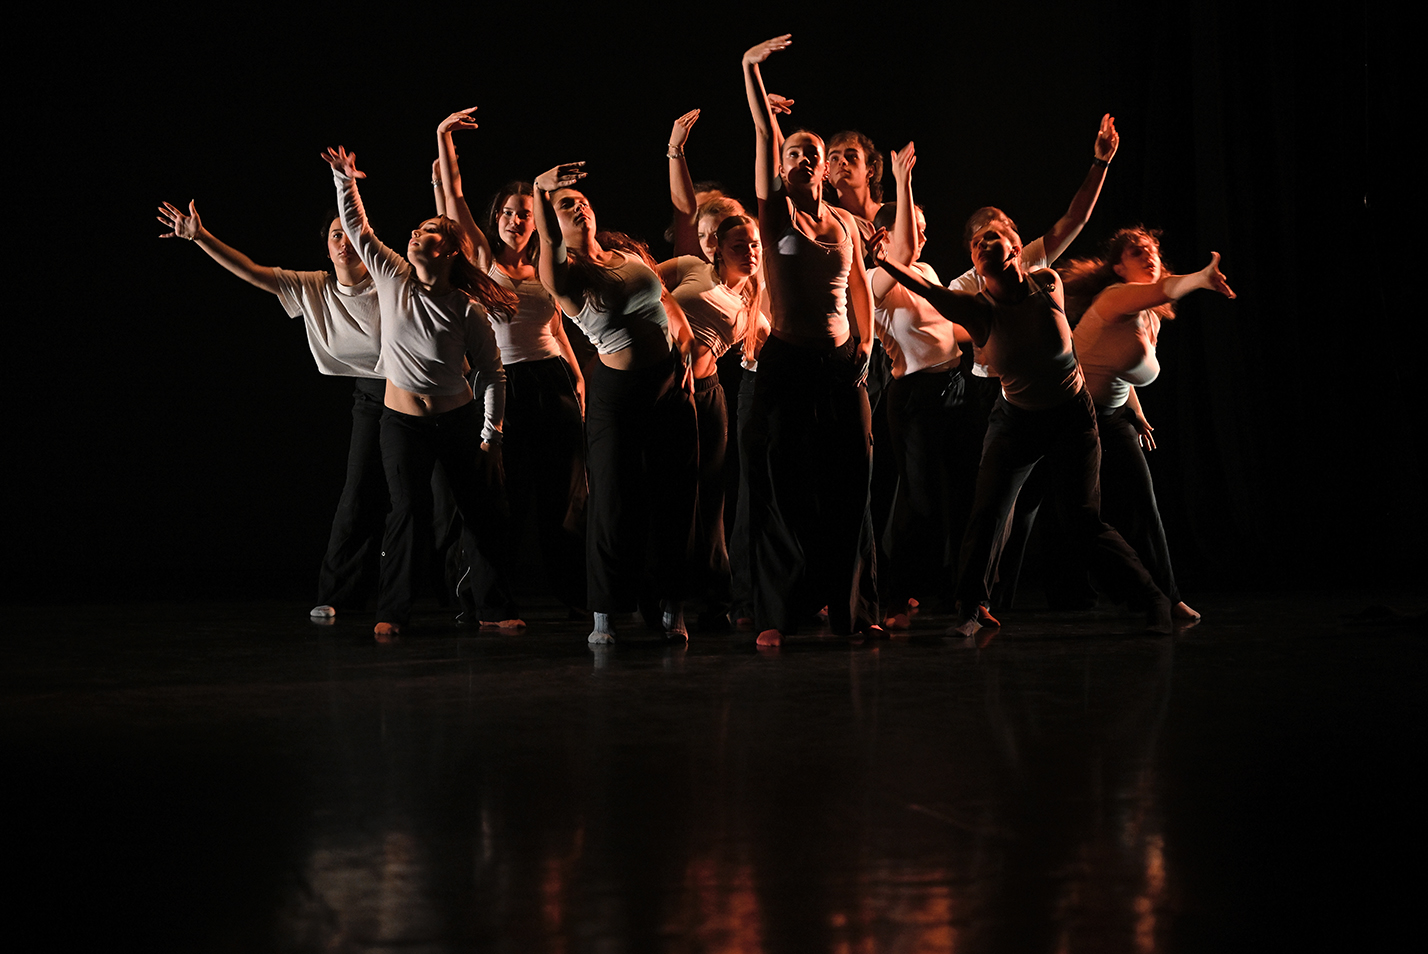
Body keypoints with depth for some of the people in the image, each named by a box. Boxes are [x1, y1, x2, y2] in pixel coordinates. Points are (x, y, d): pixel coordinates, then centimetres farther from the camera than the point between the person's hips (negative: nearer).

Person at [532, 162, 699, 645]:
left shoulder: (630, 256, 9)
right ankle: (604, 616, 3)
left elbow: (672, 307, 15)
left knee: (673, 495, 4)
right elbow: (547, 243, -28)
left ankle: (671, 609, 13)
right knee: (614, 499, -5)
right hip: (616, 391, -4)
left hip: (670, 383, 4)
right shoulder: (563, 277, -7)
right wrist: (541, 191, -45)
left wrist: (684, 351, 0)